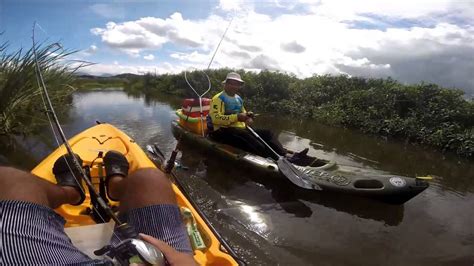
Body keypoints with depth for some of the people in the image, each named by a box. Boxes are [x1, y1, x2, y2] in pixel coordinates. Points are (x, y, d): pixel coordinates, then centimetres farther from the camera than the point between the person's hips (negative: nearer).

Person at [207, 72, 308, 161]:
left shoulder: (238, 99, 22)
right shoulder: (219, 98, -6)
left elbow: (242, 113, 29)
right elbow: (215, 118, -20)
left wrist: (247, 116, 4)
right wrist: (236, 117, -24)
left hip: (239, 129, 9)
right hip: (223, 131, -9)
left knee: (266, 133, -7)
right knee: (246, 136, -36)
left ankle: (284, 155, -28)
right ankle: (277, 160, -47)